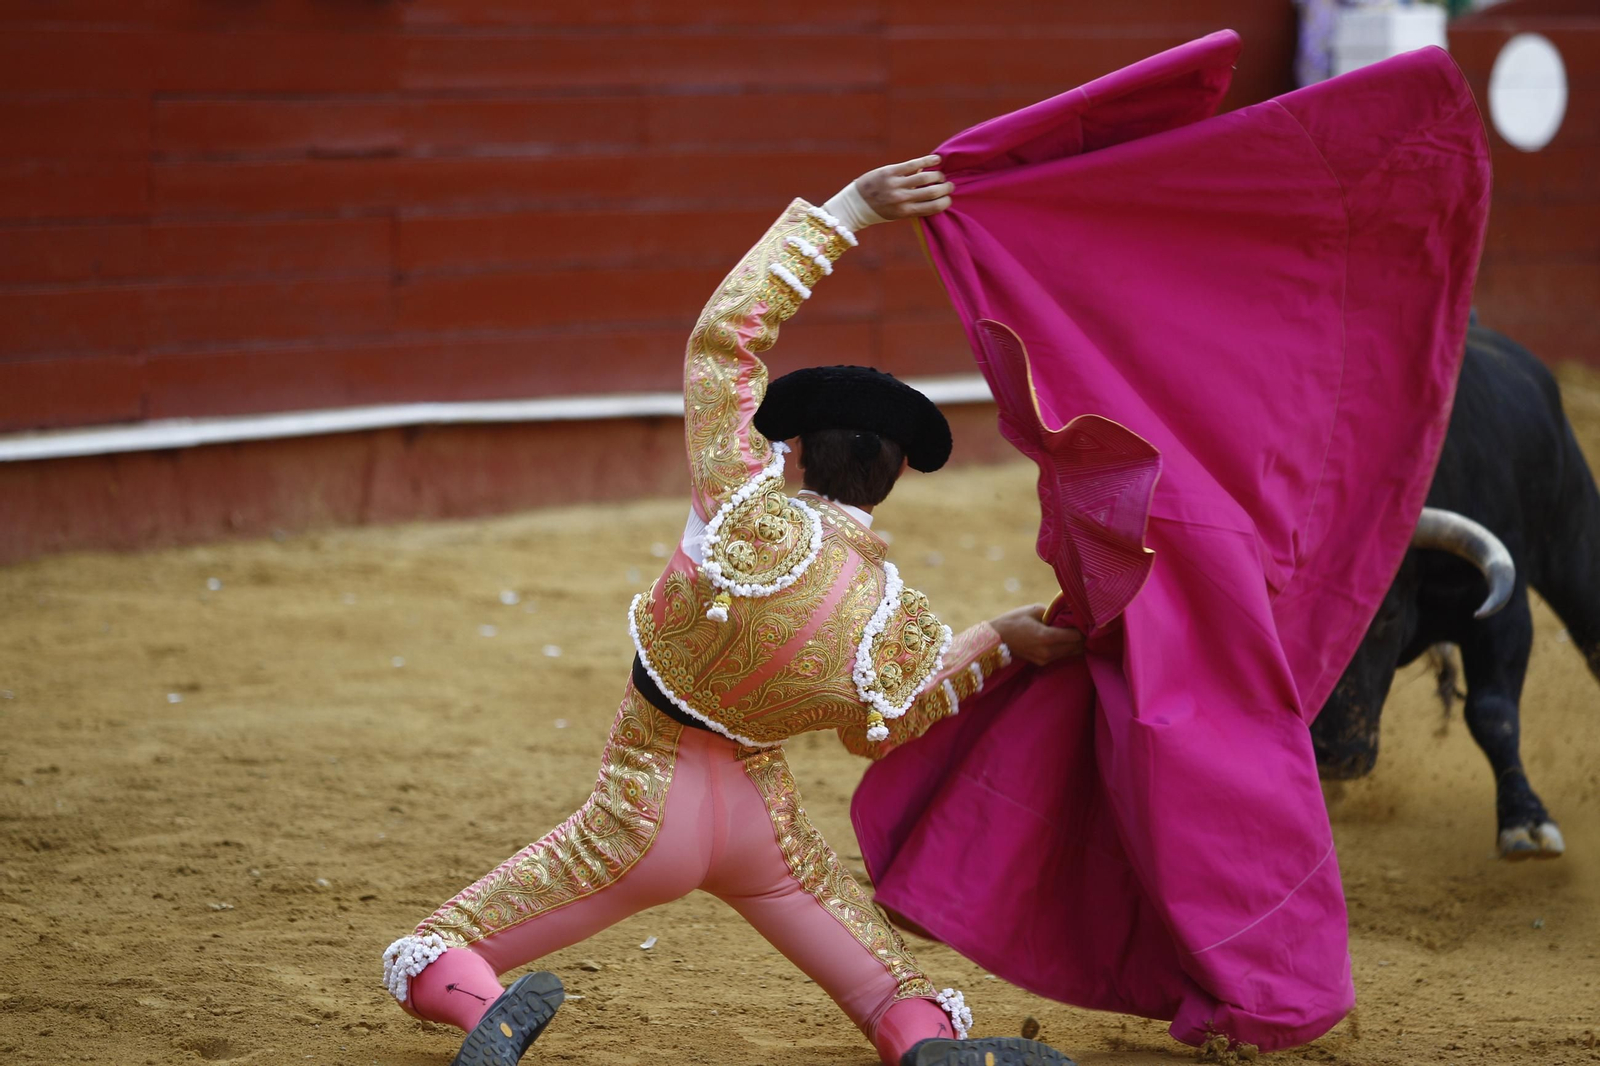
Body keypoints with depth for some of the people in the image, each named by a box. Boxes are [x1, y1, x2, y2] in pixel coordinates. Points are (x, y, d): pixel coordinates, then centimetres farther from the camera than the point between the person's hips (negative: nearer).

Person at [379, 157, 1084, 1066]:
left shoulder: (742, 502, -20)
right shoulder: (899, 625, -13)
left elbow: (726, 328, -13)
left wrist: (844, 211, -9)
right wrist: (996, 643, 14)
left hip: (644, 811, -1)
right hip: (763, 820, 1)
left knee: (423, 965, 9)